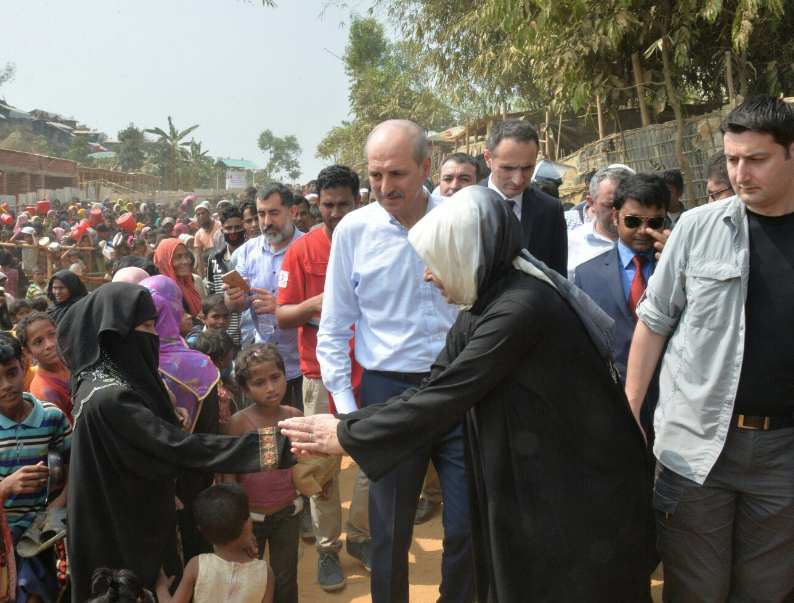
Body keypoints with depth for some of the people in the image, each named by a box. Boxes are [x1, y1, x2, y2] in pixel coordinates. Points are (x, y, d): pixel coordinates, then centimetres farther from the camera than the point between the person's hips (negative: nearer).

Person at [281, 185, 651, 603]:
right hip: (523, 479, 8)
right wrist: (346, 424, -8)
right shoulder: (481, 308, 2)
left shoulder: (521, 307, -27)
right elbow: (432, 389, 0)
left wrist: (346, 436, -17)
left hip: (578, 490, -8)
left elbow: (442, 400, -26)